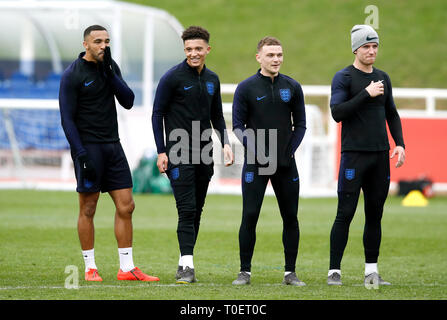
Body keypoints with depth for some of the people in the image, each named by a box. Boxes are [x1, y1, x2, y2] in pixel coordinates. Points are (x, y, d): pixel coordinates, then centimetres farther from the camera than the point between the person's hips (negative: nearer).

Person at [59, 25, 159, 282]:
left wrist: (109, 72, -9)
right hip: (88, 147, -6)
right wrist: (81, 154, -16)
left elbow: (128, 101, 2)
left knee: (126, 206, 2)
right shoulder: (72, 75, -8)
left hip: (112, 145, 6)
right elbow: (67, 119, -10)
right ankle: (90, 268, 8)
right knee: (88, 209, -1)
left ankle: (127, 268, 6)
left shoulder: (111, 67, 11)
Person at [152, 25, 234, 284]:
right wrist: (161, 151, -9)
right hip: (179, 153, -6)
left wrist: (225, 143, 6)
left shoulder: (212, 80, 11)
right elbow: (158, 114, -4)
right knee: (187, 209, -13)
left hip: (204, 154, 6)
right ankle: (187, 265, -16)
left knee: (197, 210, 8)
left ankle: (185, 263, 16)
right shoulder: (173, 78, -7)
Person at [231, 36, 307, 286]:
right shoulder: (246, 88, 0)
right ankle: (245, 271, 3)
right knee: (250, 216, -5)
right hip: (255, 163, -2)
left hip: (286, 163, 3)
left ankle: (290, 272, 12)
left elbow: (300, 123, 11)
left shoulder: (293, 87, 6)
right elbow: (238, 125, 0)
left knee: (290, 218, 4)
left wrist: (290, 150, -2)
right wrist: (255, 152, -11)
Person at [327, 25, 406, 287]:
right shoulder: (344, 77, -3)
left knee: (375, 214, 7)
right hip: (354, 155, -6)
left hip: (380, 156, 6)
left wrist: (400, 143, 9)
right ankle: (334, 271, -5)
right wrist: (366, 93, -17)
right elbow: (337, 113, -14)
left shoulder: (383, 78, 15)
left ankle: (372, 271, 12)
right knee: (345, 214, -8)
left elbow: (392, 115, 22)